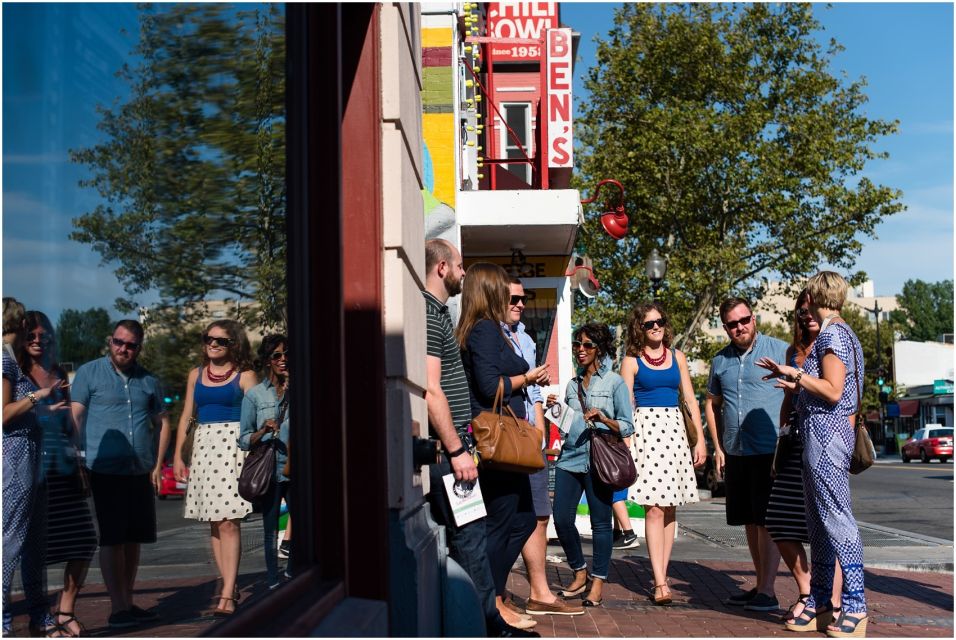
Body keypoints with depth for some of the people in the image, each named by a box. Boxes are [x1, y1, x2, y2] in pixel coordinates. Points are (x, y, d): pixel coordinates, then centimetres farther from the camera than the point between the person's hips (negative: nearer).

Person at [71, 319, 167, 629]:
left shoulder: (148, 380, 14)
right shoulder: (89, 373, 1)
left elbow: (162, 421, 21)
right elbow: (74, 418, -2)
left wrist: (157, 464, 12)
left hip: (140, 473, 5)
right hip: (105, 472, -5)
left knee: (134, 539, 9)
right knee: (112, 540, -4)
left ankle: (128, 604, 19)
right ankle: (117, 609, 0)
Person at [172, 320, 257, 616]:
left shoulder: (244, 376, 3)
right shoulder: (196, 375, 17)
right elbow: (186, 415, 19)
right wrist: (177, 454, 12)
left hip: (233, 445, -5)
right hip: (203, 447, 5)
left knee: (228, 522, -12)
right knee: (214, 522, 4)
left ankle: (227, 595, -15)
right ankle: (230, 587, 9)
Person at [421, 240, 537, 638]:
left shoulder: (437, 312, 18)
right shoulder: (428, 315, -15)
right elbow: (430, 390, -21)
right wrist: (457, 449, -20)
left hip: (451, 442, 10)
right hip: (445, 445, -10)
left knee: (463, 533, 12)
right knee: (468, 531, -6)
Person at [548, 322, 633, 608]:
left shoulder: (615, 383, 2)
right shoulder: (572, 384, 18)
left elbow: (627, 427, -1)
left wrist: (602, 418, -17)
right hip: (570, 458, 5)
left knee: (600, 523, -1)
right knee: (562, 520, 0)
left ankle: (598, 582, 9)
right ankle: (579, 573, 20)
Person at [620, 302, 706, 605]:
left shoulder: (676, 356, 14)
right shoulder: (632, 361, 4)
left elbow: (690, 399, 15)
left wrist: (700, 438, 8)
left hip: (674, 429, 4)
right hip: (646, 428, -4)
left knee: (670, 508, 4)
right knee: (654, 508, -11)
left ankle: (661, 576, 10)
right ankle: (660, 583, -13)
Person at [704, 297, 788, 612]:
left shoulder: (779, 350, -4)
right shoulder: (721, 359, 12)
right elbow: (712, 404, 22)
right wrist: (717, 447, 15)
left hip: (771, 452, -6)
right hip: (735, 453, 6)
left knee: (767, 521, -7)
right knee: (750, 521, 12)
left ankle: (768, 592, -4)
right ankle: (760, 586, 21)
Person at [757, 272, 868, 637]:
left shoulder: (832, 334, -12)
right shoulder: (838, 333, 18)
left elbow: (833, 391, -19)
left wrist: (795, 373, -12)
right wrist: (798, 386, 22)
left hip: (826, 430, -11)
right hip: (822, 432, 11)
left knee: (836, 518, -9)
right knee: (818, 522, 12)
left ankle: (855, 607, -5)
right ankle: (820, 604, 17)